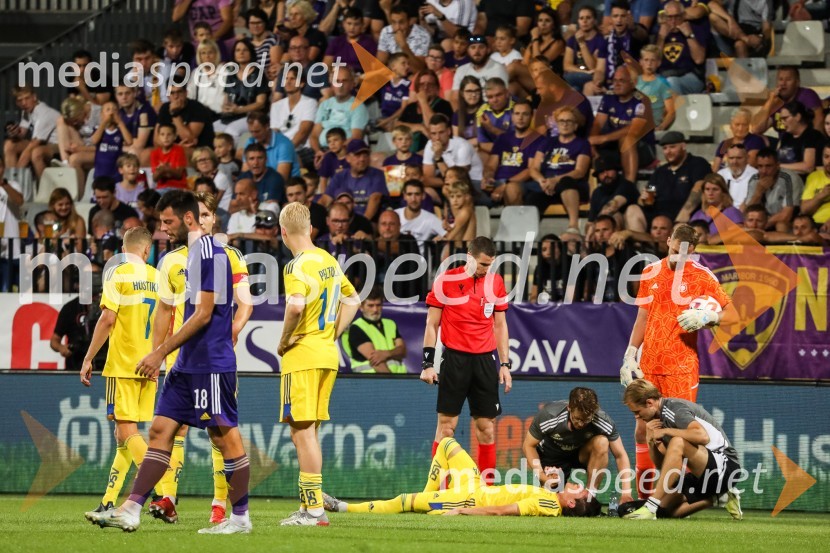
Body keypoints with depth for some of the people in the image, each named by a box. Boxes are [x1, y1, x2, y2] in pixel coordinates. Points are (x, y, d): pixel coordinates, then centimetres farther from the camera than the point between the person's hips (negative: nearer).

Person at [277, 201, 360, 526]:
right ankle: (311, 506, 16)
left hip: (302, 356, -8)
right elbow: (352, 300, 24)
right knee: (308, 432, 14)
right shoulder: (329, 261, 13)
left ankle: (314, 509, -6)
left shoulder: (298, 265, -14)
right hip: (328, 355, 8)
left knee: (303, 431, -5)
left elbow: (296, 305, -31)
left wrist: (284, 340, -16)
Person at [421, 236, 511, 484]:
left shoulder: (495, 282, 7)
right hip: (455, 359, -3)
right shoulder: (446, 280, -3)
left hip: (484, 360, 3)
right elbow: (432, 324, 1)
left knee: (486, 425, 2)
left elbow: (500, 325, 15)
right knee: (446, 423, -4)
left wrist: (504, 364, 10)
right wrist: (428, 363, -4)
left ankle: (487, 485, 5)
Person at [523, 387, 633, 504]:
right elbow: (528, 445, -17)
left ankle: (590, 496, -19)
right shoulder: (548, 416, -32)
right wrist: (540, 475, -31)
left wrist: (626, 492, -31)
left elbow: (620, 455, -21)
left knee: (601, 442, -31)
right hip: (551, 456, -1)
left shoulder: (604, 422, -30)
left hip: (581, 454, 1)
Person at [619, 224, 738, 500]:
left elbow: (732, 314, -1)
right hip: (648, 365, 4)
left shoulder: (701, 276, -2)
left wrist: (706, 317, -19)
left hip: (682, 367, -4)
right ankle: (645, 498, 10)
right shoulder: (650, 273, 11)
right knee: (642, 430, 3)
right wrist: (629, 356, 11)